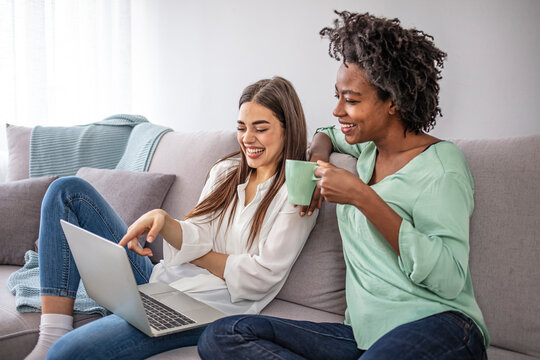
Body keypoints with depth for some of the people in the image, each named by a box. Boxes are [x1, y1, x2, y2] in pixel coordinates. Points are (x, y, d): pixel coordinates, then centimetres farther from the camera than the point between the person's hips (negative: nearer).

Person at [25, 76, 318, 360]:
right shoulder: (226, 170, 15)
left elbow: (262, 276, -10)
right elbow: (197, 238, 4)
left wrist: (197, 253, -2)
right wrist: (163, 221, -17)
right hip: (160, 280, 8)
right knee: (69, 190, -1)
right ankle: (52, 336, -8)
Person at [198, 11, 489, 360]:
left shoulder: (440, 162, -7)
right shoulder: (369, 148, 15)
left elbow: (450, 279, -18)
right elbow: (327, 133, 40)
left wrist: (363, 198, -19)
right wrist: (319, 152, 14)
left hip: (435, 326, -7)